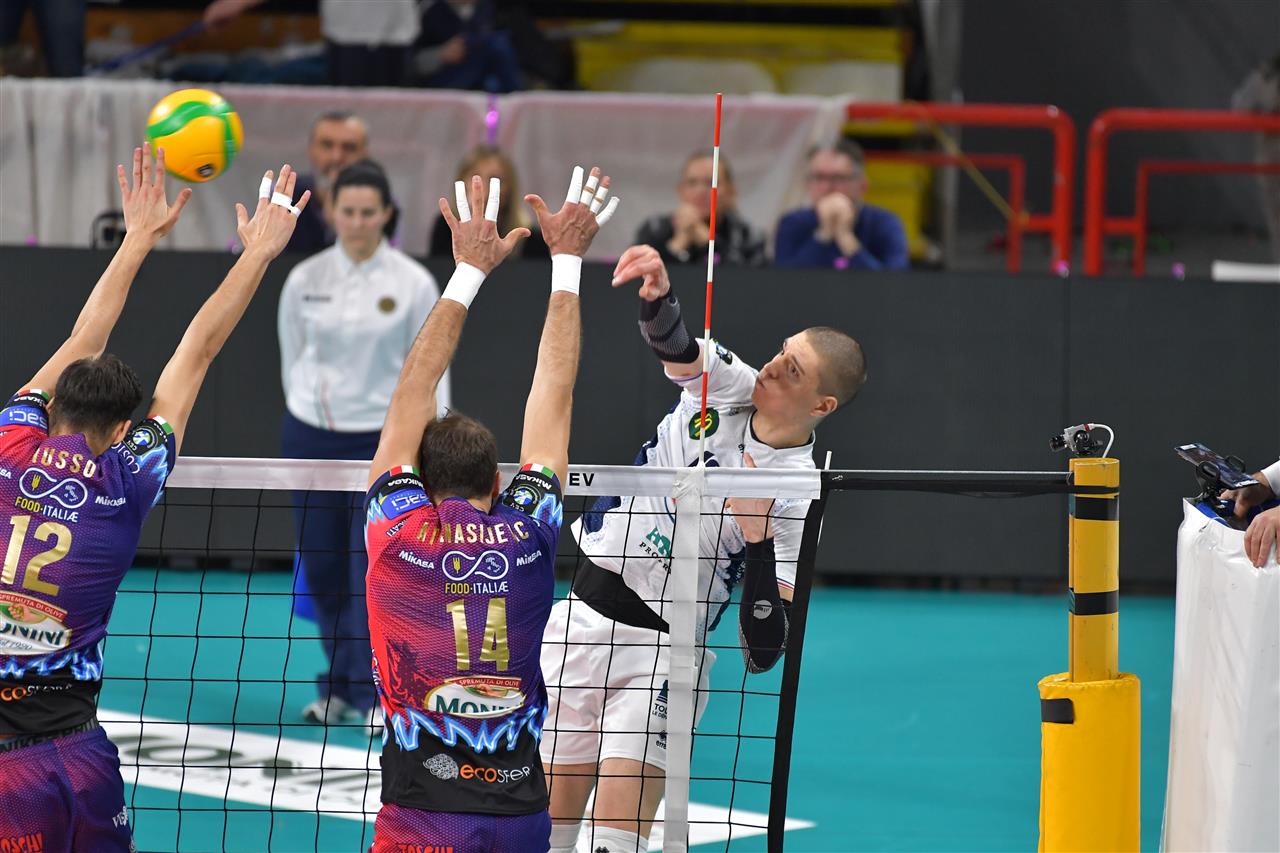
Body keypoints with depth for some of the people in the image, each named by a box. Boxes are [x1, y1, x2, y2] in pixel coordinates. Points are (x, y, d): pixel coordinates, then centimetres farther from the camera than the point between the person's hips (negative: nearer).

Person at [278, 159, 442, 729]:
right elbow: (292, 360, 11)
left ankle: (373, 694, 4)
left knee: (372, 573, -7)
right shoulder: (304, 280, 0)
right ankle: (337, 688, 22)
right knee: (322, 571, 7)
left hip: (380, 441, -3)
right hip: (310, 433, 3)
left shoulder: (414, 284, -5)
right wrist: (307, 414, 13)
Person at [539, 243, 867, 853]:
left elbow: (765, 652, -18)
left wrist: (757, 533, -29)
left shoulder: (798, 501, -13)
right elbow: (671, 341, -22)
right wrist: (657, 293, -44)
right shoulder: (727, 383, 0)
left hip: (661, 647, -4)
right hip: (581, 613, 4)